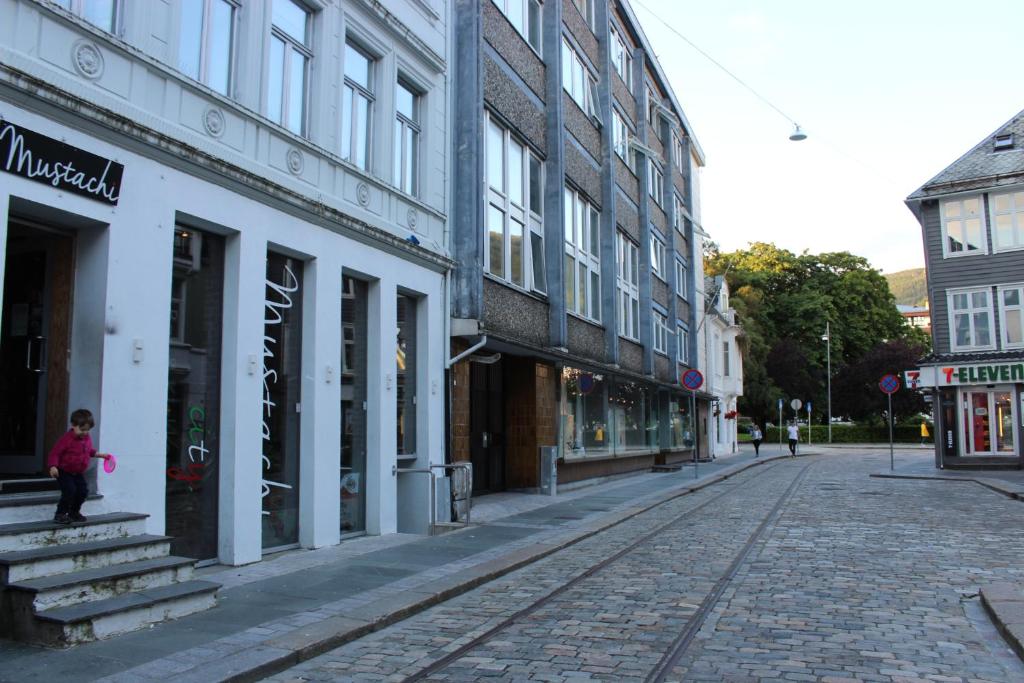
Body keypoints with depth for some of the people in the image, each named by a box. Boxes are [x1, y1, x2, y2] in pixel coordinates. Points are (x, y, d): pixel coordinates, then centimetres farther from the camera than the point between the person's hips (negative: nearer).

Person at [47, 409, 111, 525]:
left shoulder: (87, 439, 1)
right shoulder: (67, 439, -22)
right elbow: (55, 452, -23)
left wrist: (100, 455, 17)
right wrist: (53, 466, -33)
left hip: (78, 473, 7)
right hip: (64, 472, -7)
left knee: (83, 491, 3)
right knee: (69, 491, -19)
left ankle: (74, 512, 24)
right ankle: (60, 514, -4)